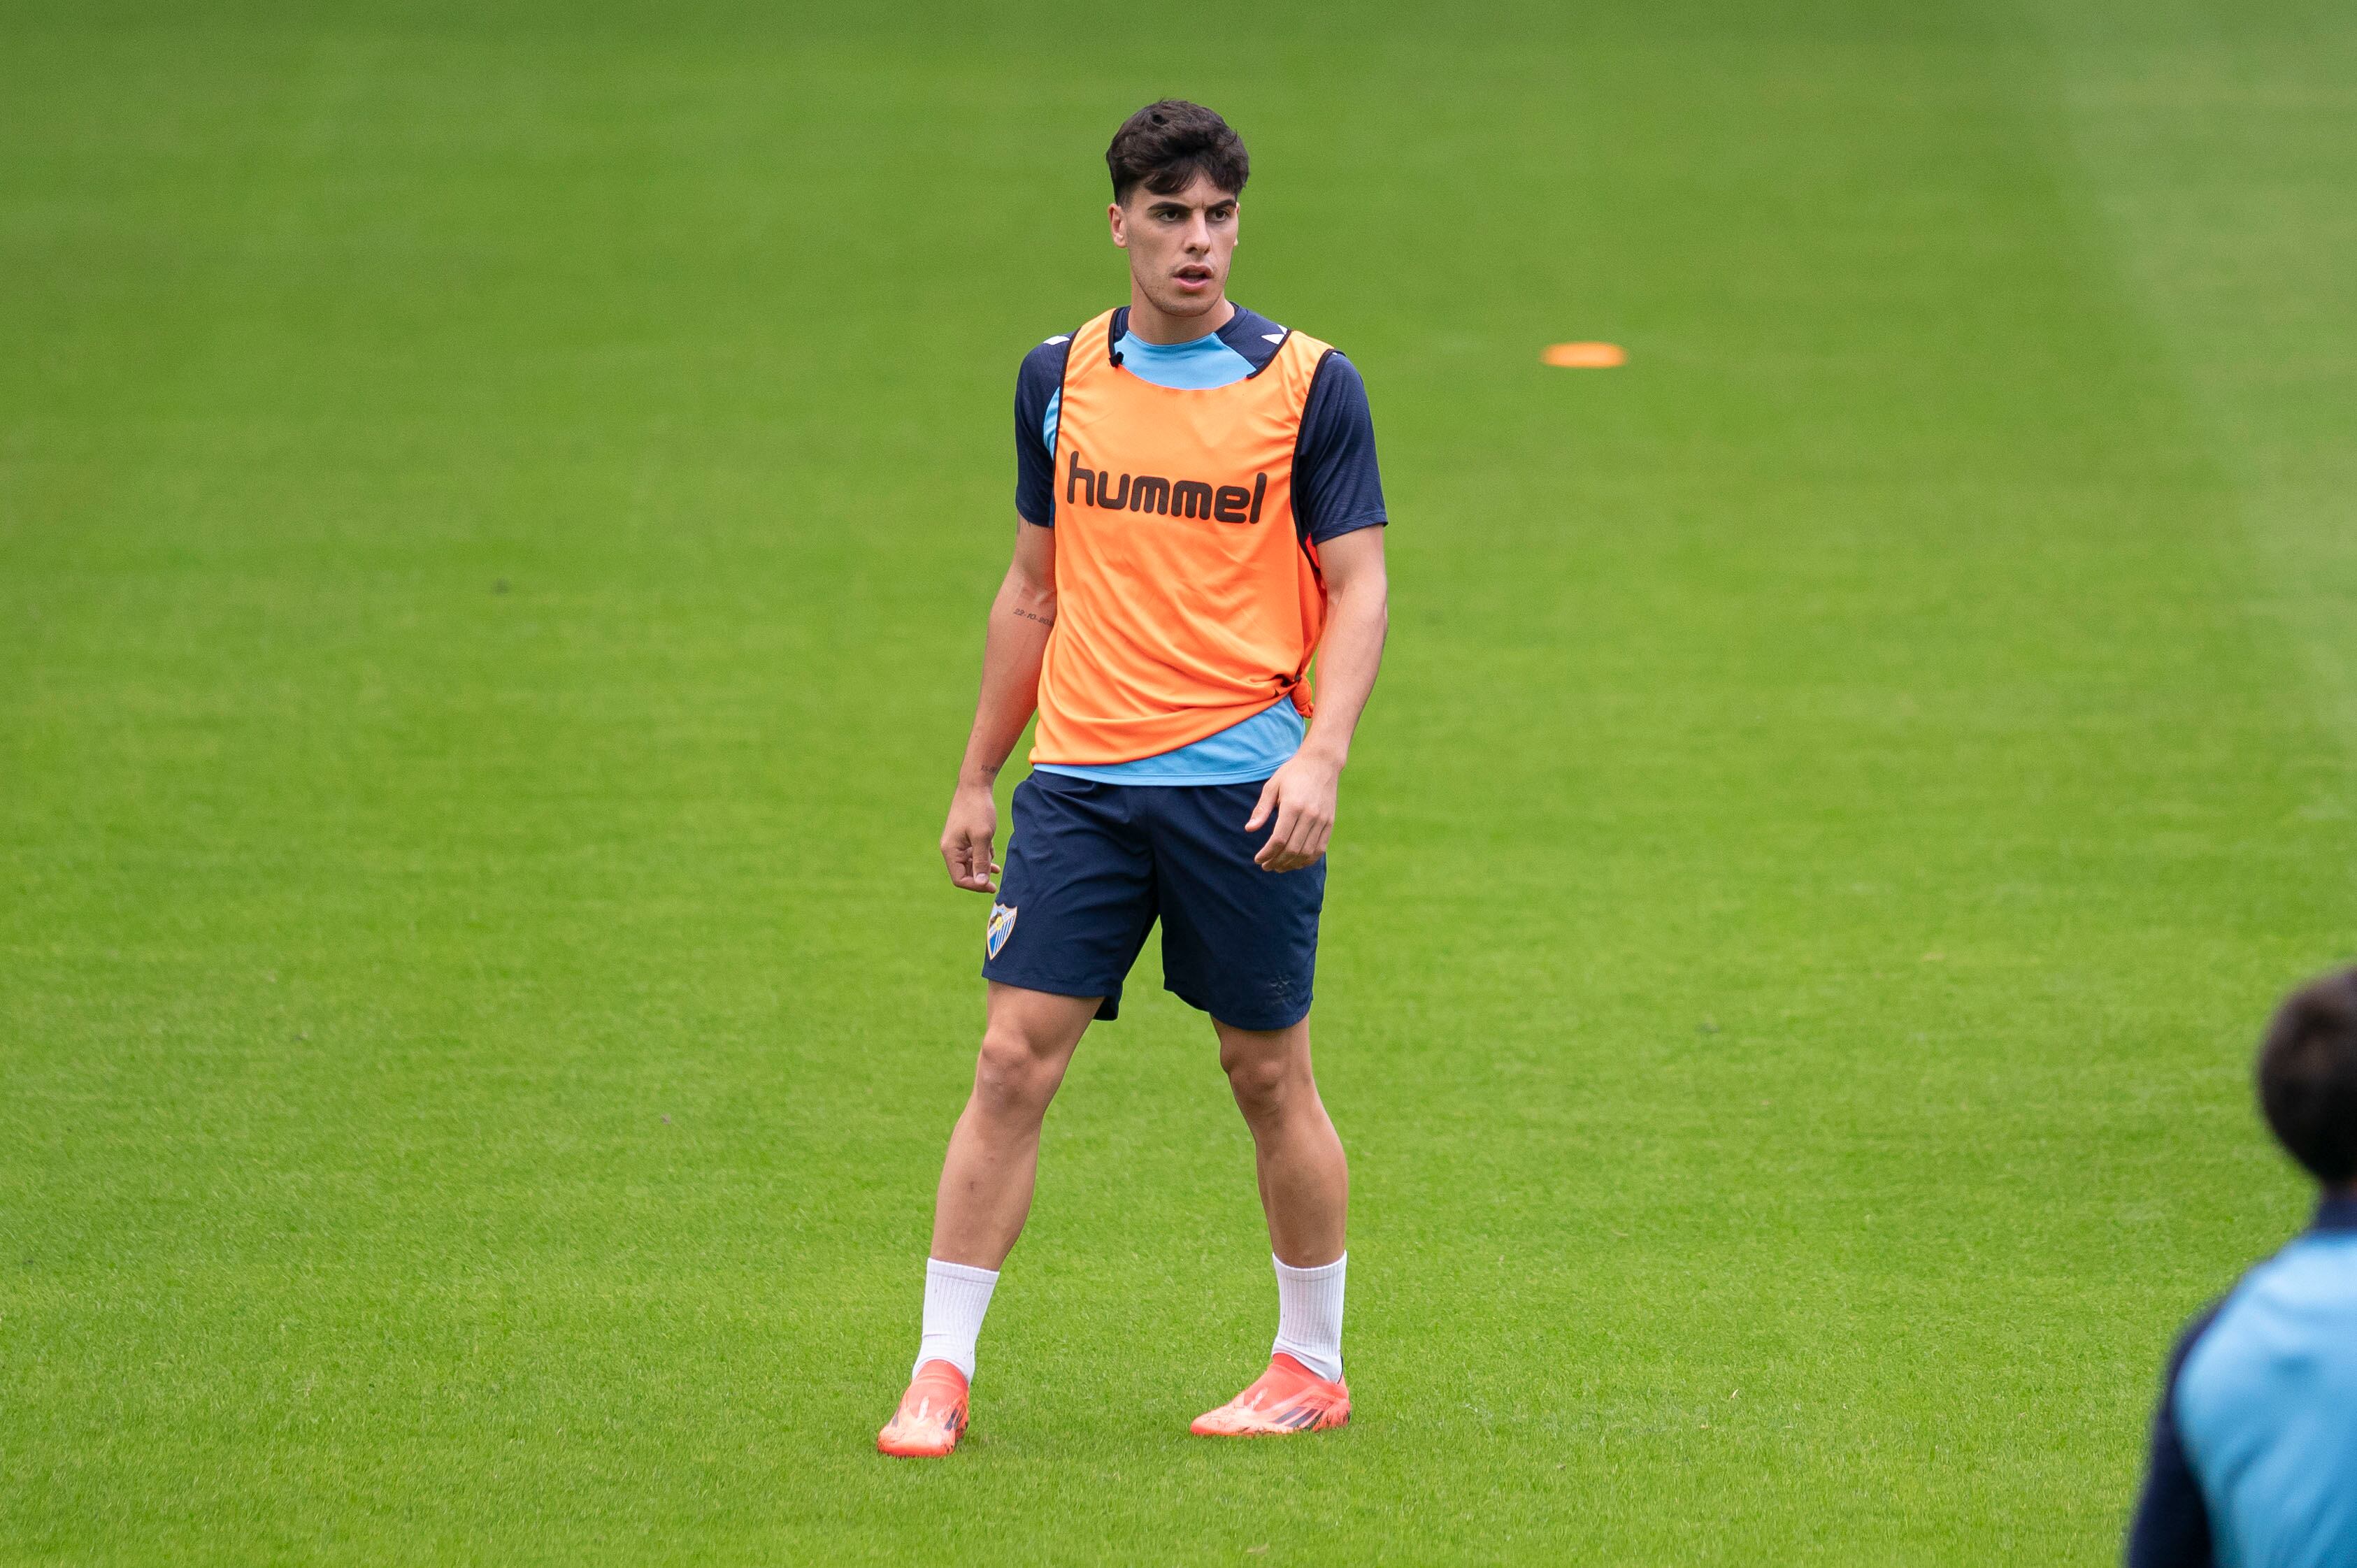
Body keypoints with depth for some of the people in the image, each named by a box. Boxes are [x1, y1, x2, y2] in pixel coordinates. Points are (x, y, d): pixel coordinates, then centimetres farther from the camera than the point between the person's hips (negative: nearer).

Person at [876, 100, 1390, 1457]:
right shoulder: (1060, 379, 9)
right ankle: (942, 1374, -3)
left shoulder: (1308, 385, -2)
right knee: (1015, 1061, -5)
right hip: (1079, 780, 3)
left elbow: (1358, 587, -3)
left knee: (1270, 1073, 5)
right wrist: (978, 778, 17)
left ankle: (1314, 1367, 20)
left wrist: (1322, 754, -17)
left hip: (1242, 783, -3)